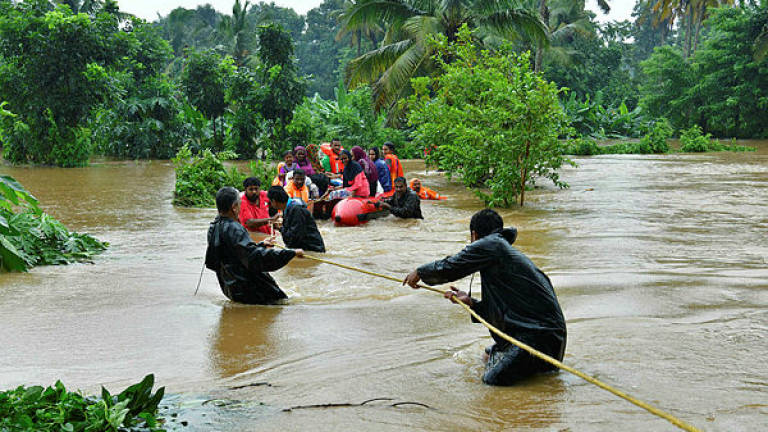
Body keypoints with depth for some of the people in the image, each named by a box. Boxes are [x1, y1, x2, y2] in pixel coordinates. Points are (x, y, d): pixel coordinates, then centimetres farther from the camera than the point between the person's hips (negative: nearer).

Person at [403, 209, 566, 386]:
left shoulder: (490, 245, -7)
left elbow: (449, 268, -4)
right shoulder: (511, 252, 21)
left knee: (493, 378, -16)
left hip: (541, 332, -10)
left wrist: (419, 273, 13)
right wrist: (471, 302, 19)